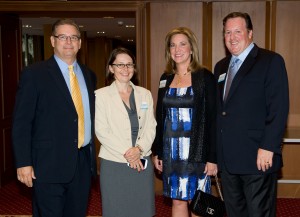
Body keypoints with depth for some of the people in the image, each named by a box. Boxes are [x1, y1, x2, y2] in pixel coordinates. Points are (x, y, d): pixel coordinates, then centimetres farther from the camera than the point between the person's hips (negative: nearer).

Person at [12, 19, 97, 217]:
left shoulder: (89, 75, 11)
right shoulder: (34, 74, -5)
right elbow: (21, 122, -7)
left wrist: (92, 155, 10)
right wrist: (23, 163, -13)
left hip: (84, 163, 5)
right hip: (49, 166, -5)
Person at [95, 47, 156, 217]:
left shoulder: (145, 94, 11)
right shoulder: (101, 95, -1)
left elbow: (151, 127, 5)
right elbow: (102, 131, -7)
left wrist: (139, 149, -11)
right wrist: (126, 152, -13)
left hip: (142, 162, 3)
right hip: (114, 163, -3)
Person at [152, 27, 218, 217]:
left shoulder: (205, 77, -6)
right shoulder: (166, 78, 9)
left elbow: (213, 119, -8)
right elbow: (160, 118, 12)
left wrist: (212, 158, -12)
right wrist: (157, 152, 9)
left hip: (196, 151, -4)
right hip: (170, 150, 4)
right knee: (177, 200, 10)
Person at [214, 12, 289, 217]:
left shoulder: (271, 61, -5)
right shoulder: (221, 67, 15)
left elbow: (279, 109, -12)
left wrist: (268, 148, -18)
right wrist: (217, 150, 12)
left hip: (258, 159, -6)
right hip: (227, 159, 7)